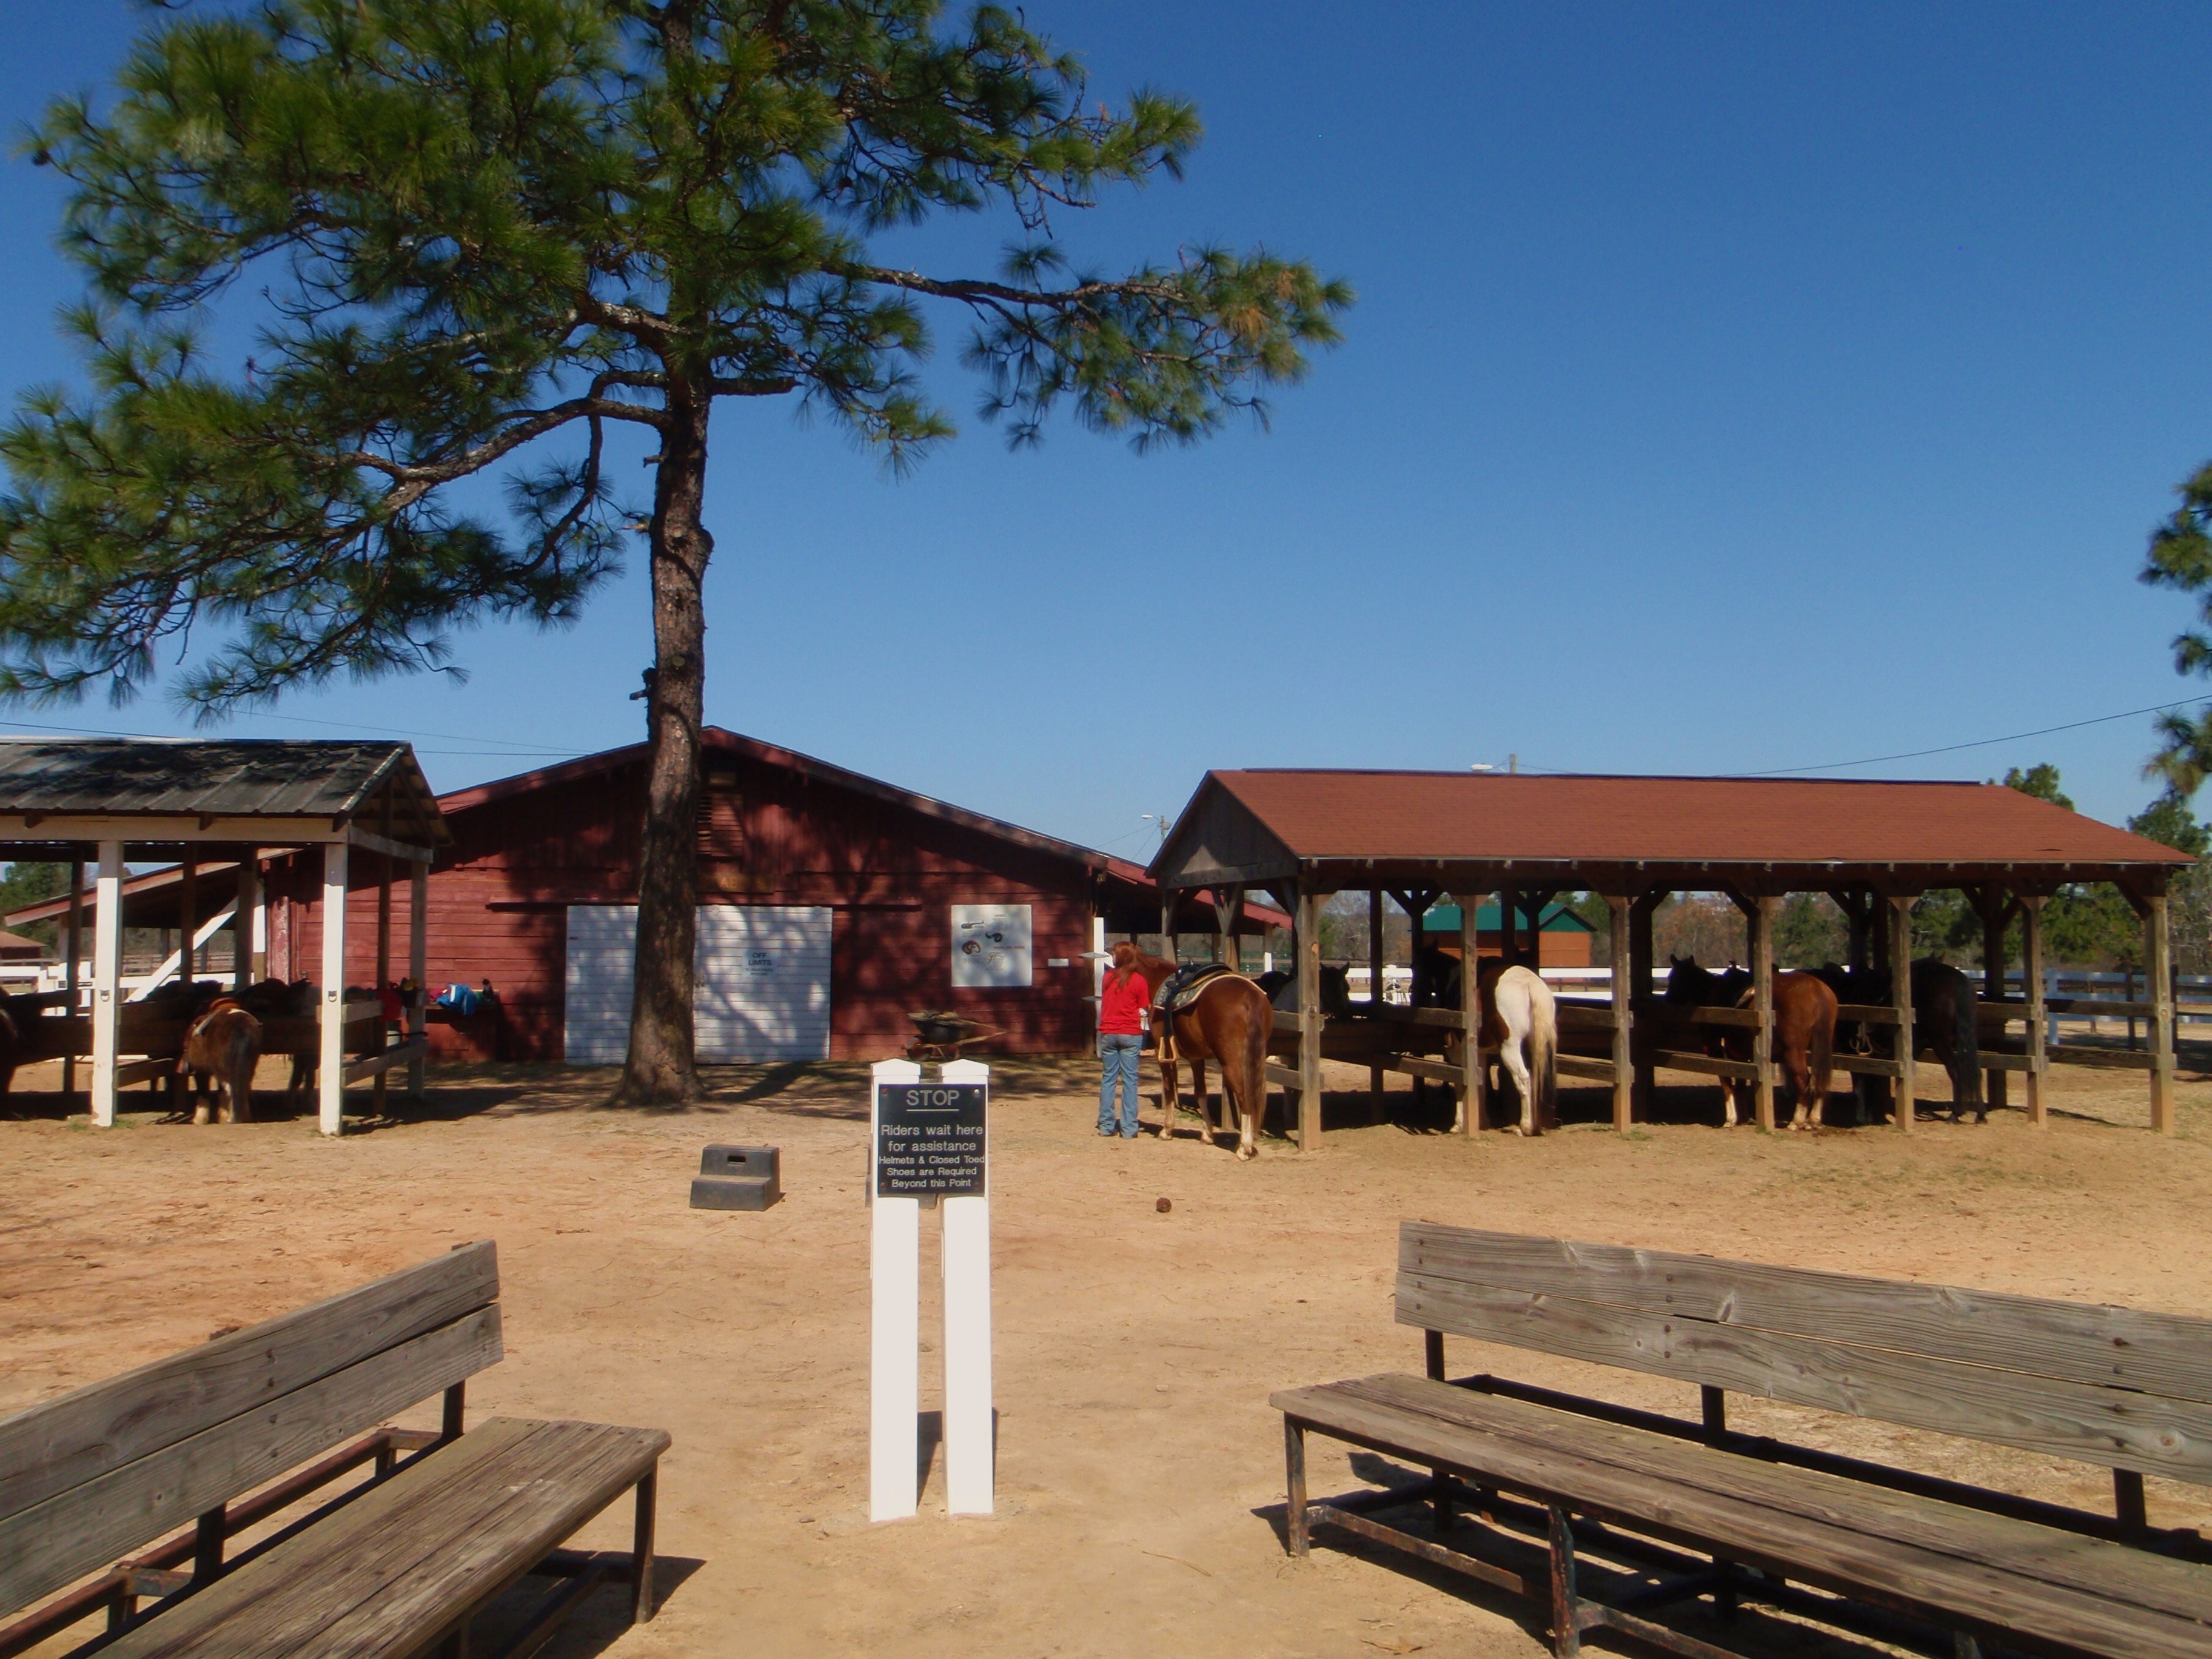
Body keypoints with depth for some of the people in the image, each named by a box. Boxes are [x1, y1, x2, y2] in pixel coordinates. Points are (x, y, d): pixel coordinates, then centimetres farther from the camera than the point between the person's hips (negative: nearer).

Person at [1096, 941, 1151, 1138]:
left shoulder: (1108, 977, 3)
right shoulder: (1139, 980, -6)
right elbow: (1145, 1010, -5)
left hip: (1108, 1033, 3)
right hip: (1131, 1034, -3)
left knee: (1108, 1079, 10)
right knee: (1130, 1080, 1)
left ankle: (1106, 1126, 12)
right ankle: (1129, 1129, 0)